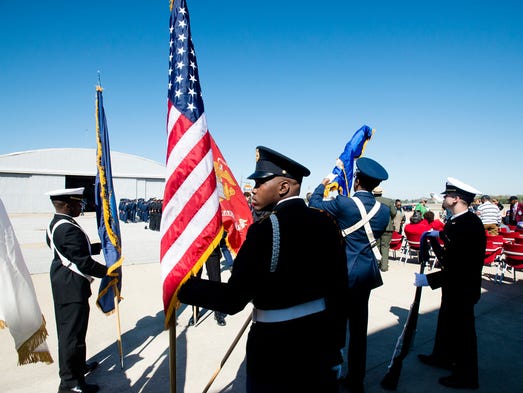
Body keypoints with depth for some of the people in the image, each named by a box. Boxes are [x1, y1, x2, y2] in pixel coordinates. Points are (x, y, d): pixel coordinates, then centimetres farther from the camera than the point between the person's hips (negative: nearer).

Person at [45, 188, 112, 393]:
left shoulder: (55, 225, 9)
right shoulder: (69, 228, -24)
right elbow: (83, 262, -25)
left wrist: (100, 245, 11)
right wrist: (107, 271, -15)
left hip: (61, 285, 11)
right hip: (72, 288, -11)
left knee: (67, 329, 22)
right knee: (73, 332, 1)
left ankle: (77, 366, 40)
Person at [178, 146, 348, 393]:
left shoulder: (265, 230, -22)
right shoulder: (326, 222, -3)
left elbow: (233, 298, -19)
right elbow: (338, 288, 2)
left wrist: (182, 285, -6)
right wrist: (335, 345, 14)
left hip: (277, 345, -6)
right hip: (321, 337, 6)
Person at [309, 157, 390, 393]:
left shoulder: (343, 203, -15)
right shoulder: (383, 210, 0)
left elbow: (314, 205, 0)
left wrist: (323, 184, 16)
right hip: (366, 274, 5)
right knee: (359, 329, 15)